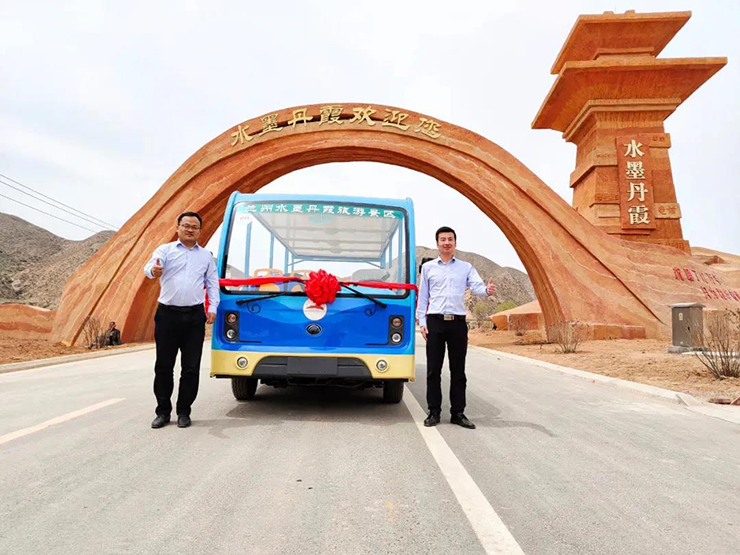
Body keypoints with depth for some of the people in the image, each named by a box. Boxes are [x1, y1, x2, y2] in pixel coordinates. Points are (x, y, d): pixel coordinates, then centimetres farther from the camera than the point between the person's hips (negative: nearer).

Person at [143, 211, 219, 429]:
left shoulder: (206, 256, 14)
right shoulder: (165, 250, 5)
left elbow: (212, 283, 15)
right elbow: (150, 266, -14)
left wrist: (212, 308, 3)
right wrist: (153, 271, -39)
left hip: (195, 316, 2)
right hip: (167, 314, -1)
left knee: (191, 367, 4)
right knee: (164, 366, 6)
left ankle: (184, 412, 16)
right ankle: (163, 411, 20)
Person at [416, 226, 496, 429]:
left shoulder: (466, 267, 10)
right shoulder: (428, 267, 10)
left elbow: (477, 286, -5)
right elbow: (423, 297, 9)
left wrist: (487, 290, -29)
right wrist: (422, 322, 2)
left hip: (458, 322, 1)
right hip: (435, 321, 0)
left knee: (458, 370, 6)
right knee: (433, 370, 2)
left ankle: (458, 413, 16)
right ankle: (434, 412, 13)